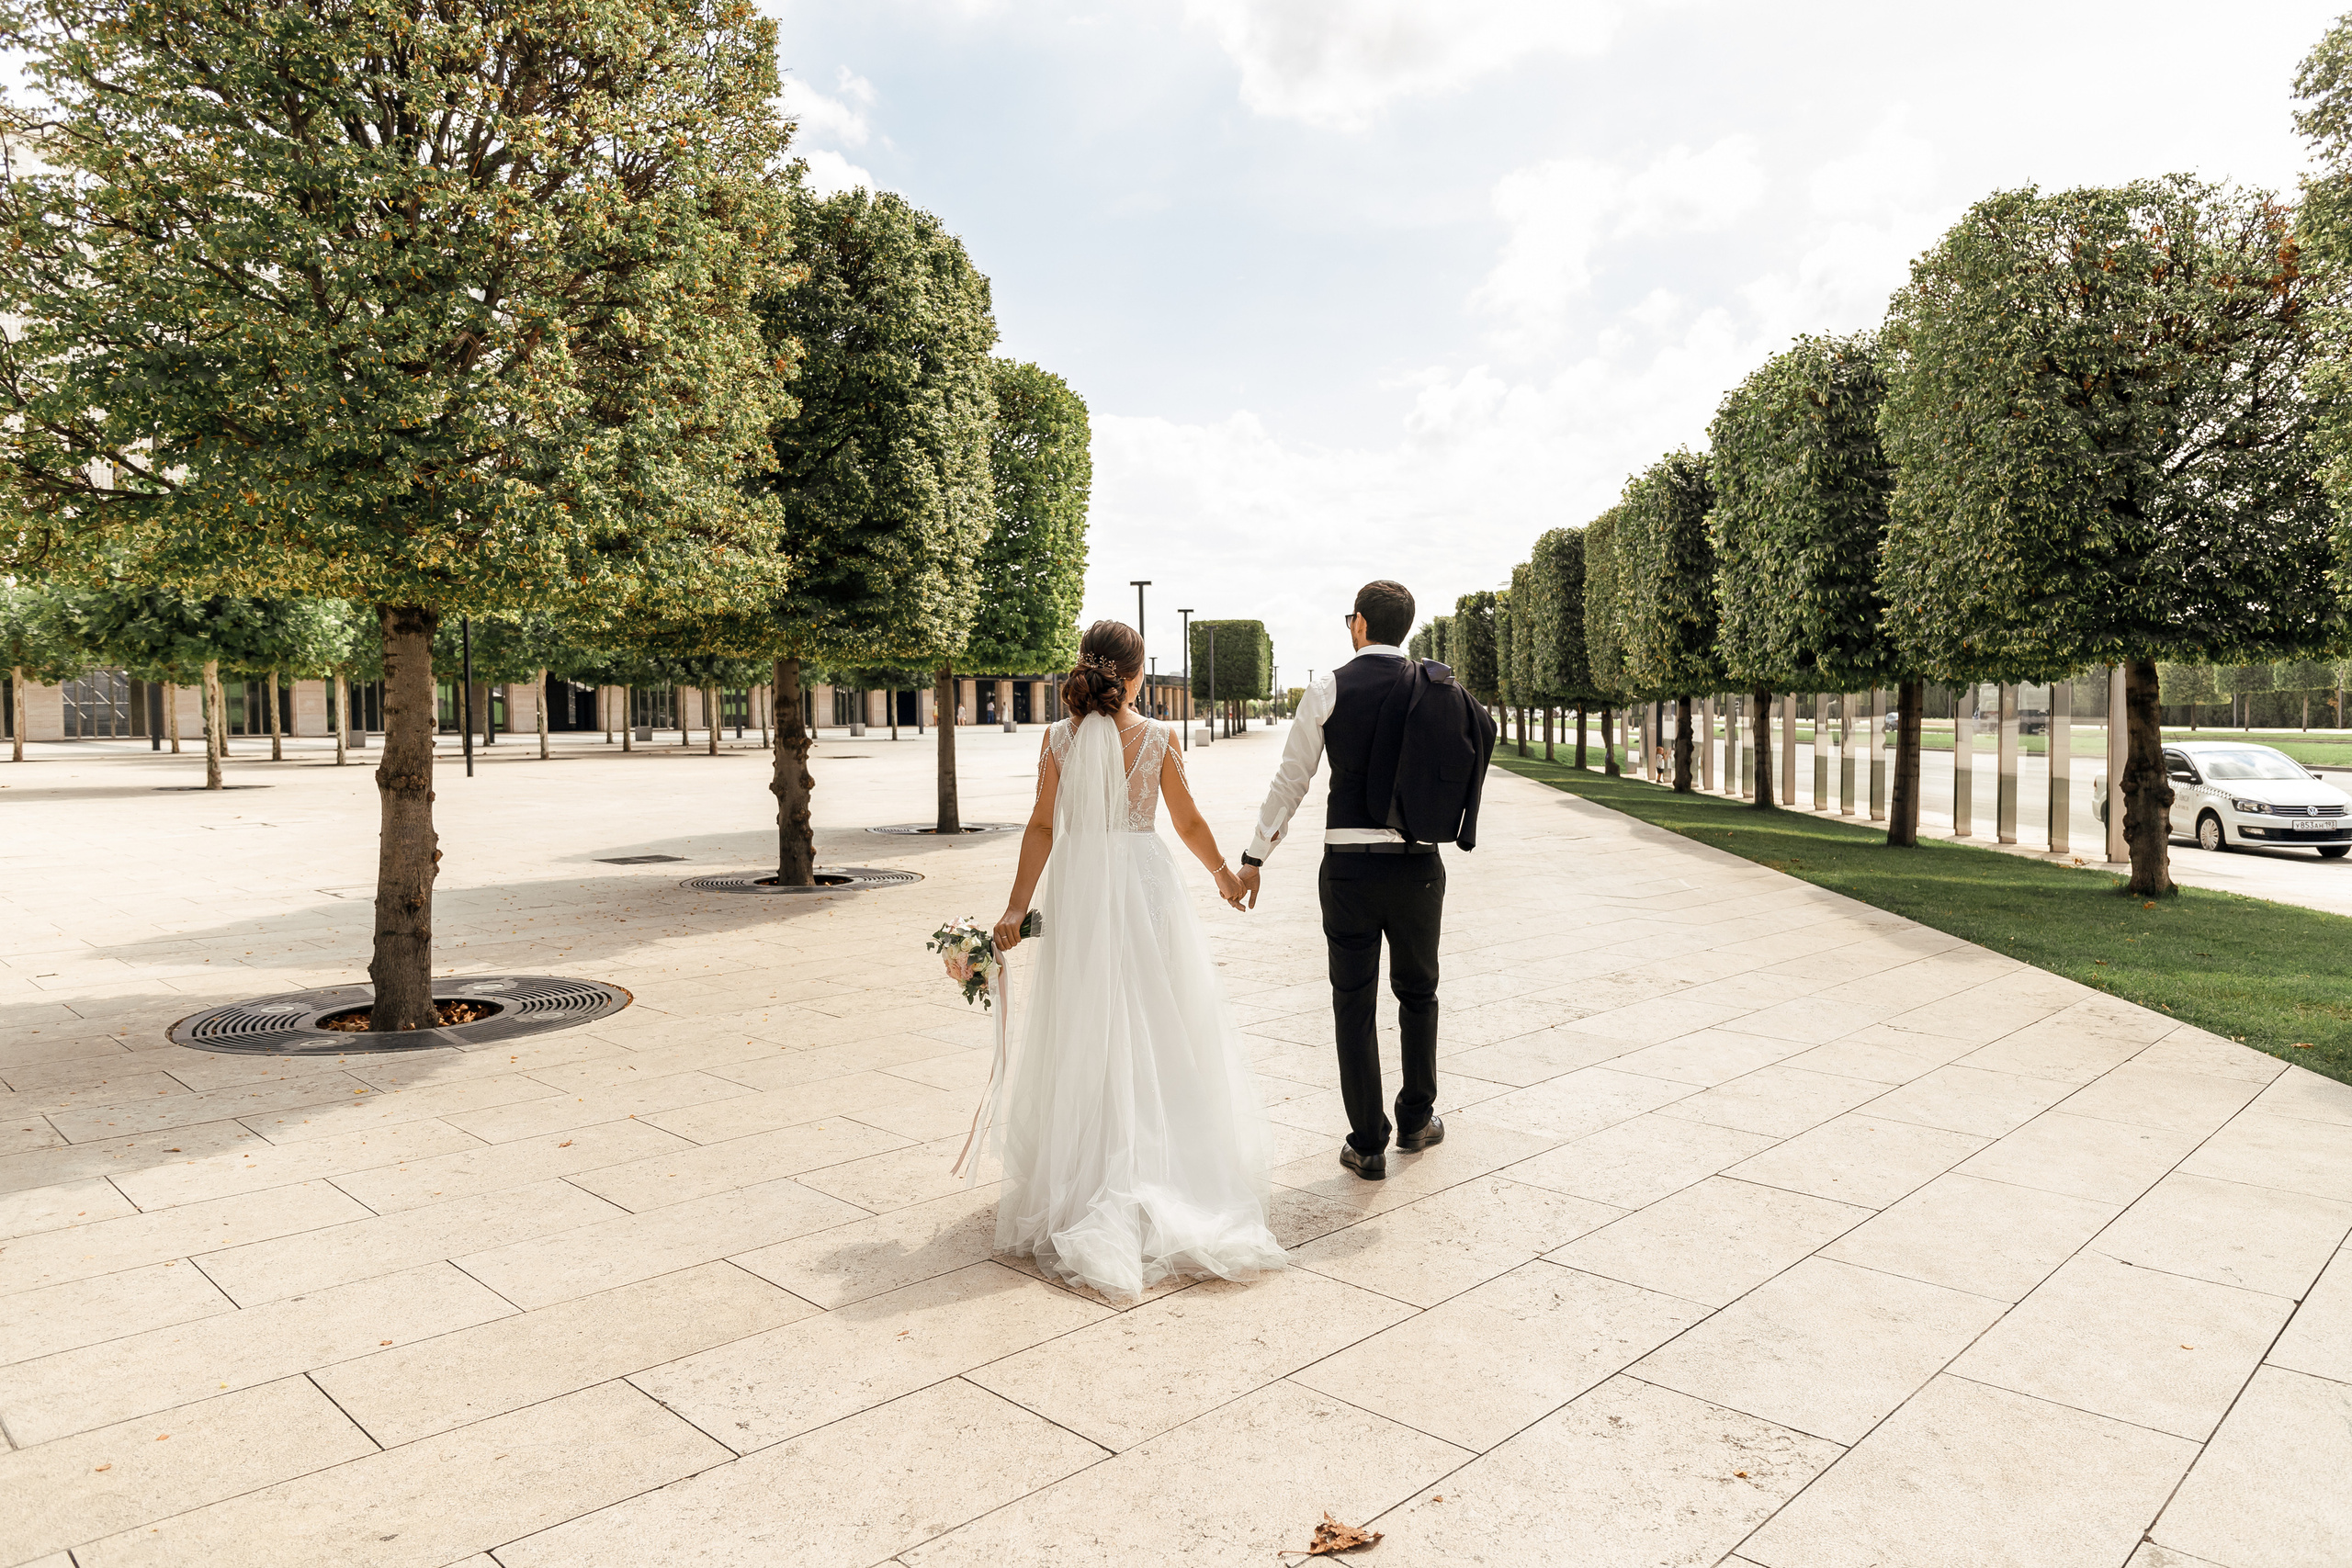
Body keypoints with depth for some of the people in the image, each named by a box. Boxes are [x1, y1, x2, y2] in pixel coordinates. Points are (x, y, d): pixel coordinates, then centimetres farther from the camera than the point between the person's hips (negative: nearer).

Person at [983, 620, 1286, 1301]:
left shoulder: (1058, 739, -3)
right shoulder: (1157, 739, -5)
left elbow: (1042, 828, -5)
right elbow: (1189, 824, 2)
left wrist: (1015, 908, -1)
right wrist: (1224, 874, 19)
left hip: (1078, 890, 1)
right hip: (1144, 886, -1)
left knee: (1084, 1038, 10)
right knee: (1155, 1032, 9)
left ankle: (1085, 1178, 17)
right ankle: (1162, 1168, 15)